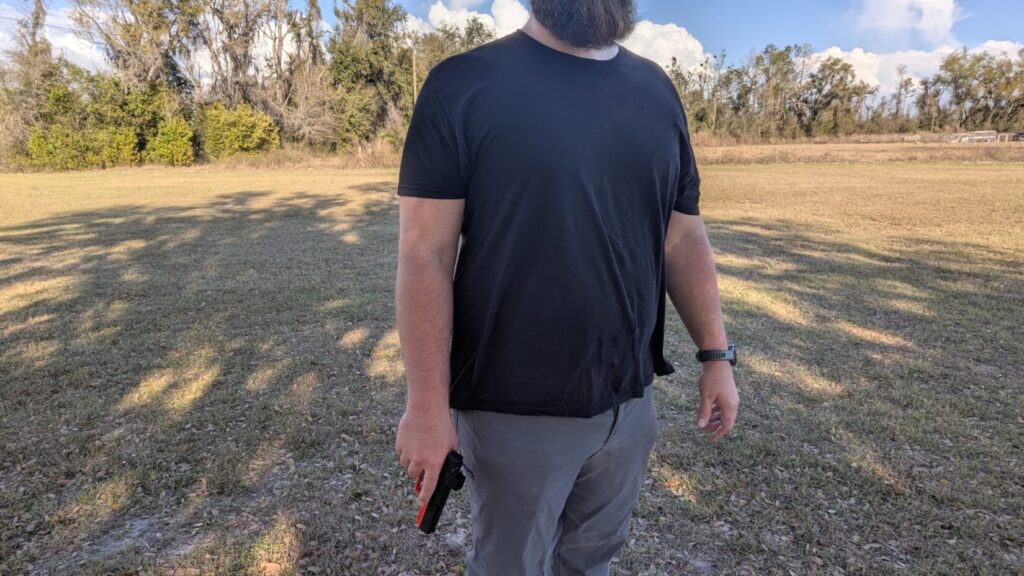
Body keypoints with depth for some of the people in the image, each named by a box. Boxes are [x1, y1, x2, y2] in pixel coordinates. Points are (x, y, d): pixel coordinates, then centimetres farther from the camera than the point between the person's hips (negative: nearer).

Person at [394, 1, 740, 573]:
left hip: (630, 401, 5)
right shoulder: (464, 84, -11)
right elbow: (424, 255, -13)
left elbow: (684, 236, 8)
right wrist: (428, 404, -14)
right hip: (515, 409, -4)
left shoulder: (657, 90, 5)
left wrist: (717, 354, 6)